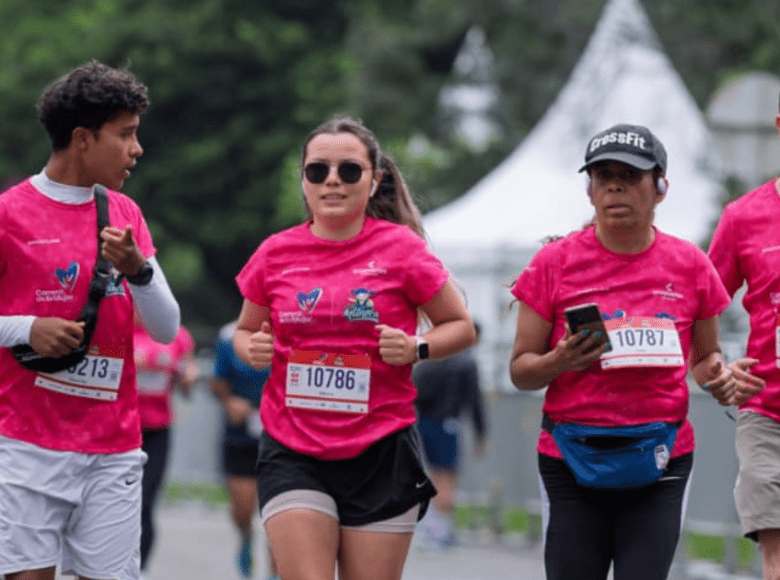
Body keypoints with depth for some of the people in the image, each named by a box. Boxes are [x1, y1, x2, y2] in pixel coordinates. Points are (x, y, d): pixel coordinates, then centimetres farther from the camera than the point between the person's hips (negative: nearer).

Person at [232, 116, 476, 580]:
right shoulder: (275, 254, 4)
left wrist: (416, 349, -12)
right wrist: (252, 349, -4)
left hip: (381, 452, -1)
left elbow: (461, 327, 7)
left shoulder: (400, 249, -1)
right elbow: (245, 330, 20)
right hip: (292, 454, 1)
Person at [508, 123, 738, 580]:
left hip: (660, 461, 0)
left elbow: (705, 358, 18)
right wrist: (559, 362, -18)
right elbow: (520, 370, 4)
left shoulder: (690, 265, 5)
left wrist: (717, 377, -6)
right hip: (572, 461, 0)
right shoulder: (555, 263, 1)